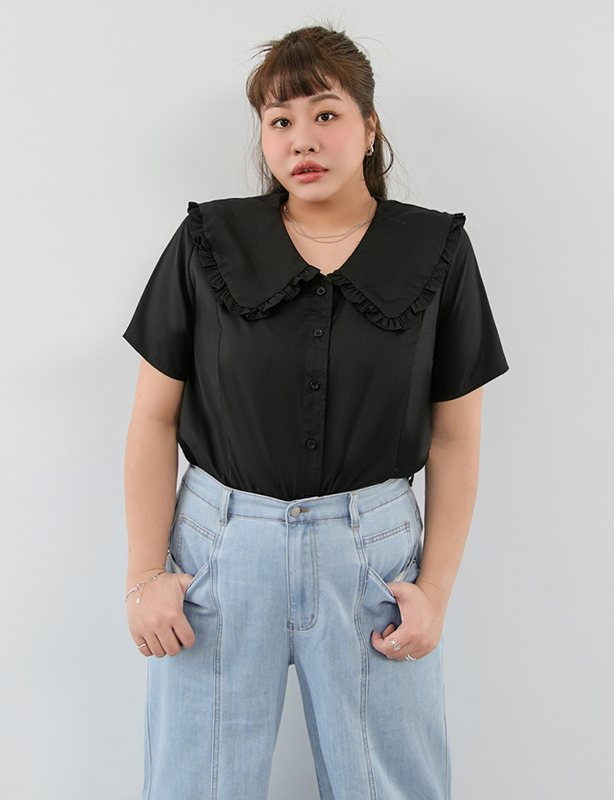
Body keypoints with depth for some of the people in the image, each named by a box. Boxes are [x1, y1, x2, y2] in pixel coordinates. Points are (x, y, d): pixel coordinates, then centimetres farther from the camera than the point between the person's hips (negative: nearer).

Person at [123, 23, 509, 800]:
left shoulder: (436, 251, -1)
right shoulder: (207, 243, -1)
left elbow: (455, 435, 1)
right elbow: (154, 418, 0)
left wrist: (436, 588, -3)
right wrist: (145, 574, -4)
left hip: (374, 552, 1)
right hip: (219, 547, 0)